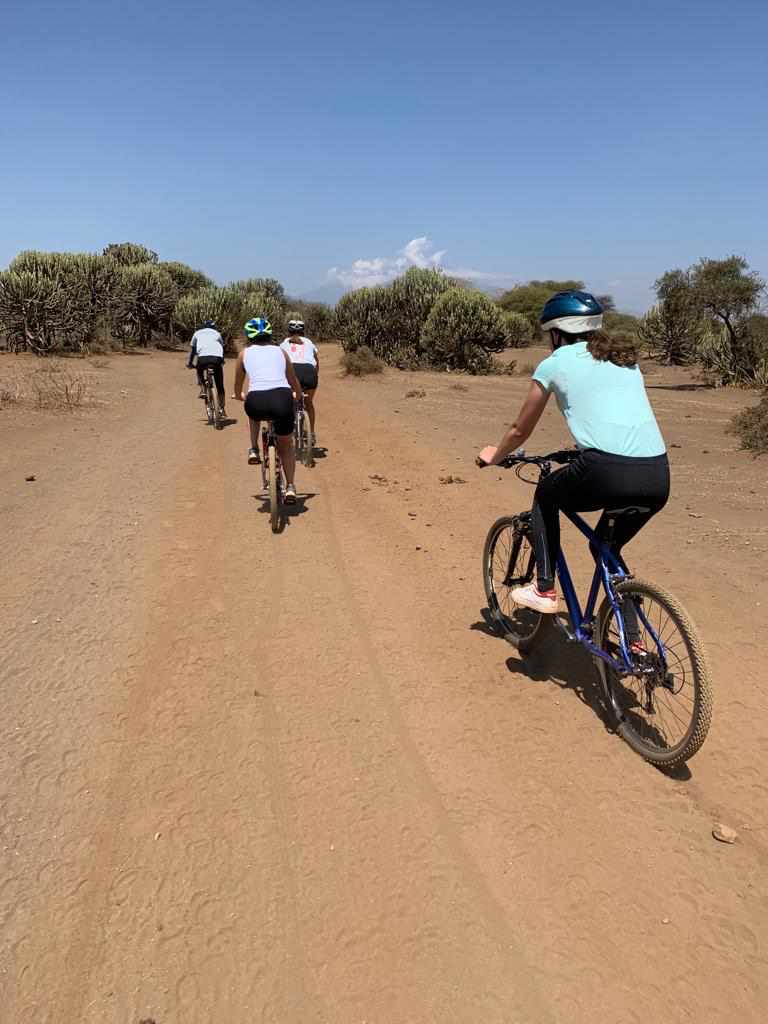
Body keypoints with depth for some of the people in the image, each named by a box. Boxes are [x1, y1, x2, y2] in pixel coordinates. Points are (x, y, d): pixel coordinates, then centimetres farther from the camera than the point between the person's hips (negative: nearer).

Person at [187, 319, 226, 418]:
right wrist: (222, 361, 52)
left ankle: (202, 390, 12)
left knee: (199, 371, 34)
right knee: (220, 386, 14)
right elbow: (222, 347, 39)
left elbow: (192, 349, 31)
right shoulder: (217, 333, 31)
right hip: (217, 358, 1)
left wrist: (189, 363, 41)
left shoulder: (197, 333, 28)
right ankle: (221, 409, 12)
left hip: (203, 357, -1)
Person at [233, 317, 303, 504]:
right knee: (286, 445, 25)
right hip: (282, 399, 1)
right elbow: (294, 383, 35)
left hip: (257, 401, -1)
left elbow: (238, 391, 29)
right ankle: (290, 487, 16)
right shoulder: (280, 351, 23)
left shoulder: (245, 353, 20)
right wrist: (299, 395, 57)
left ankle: (254, 450, 26)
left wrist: (240, 396, 53)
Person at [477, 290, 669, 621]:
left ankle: (544, 590, 23)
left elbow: (520, 431, 20)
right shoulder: (625, 358, 26)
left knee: (546, 495, 27)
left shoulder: (554, 363, 11)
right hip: (658, 479, 6)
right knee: (608, 546, 30)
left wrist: (494, 456, 40)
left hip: (607, 473, -5)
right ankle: (632, 640, 31)